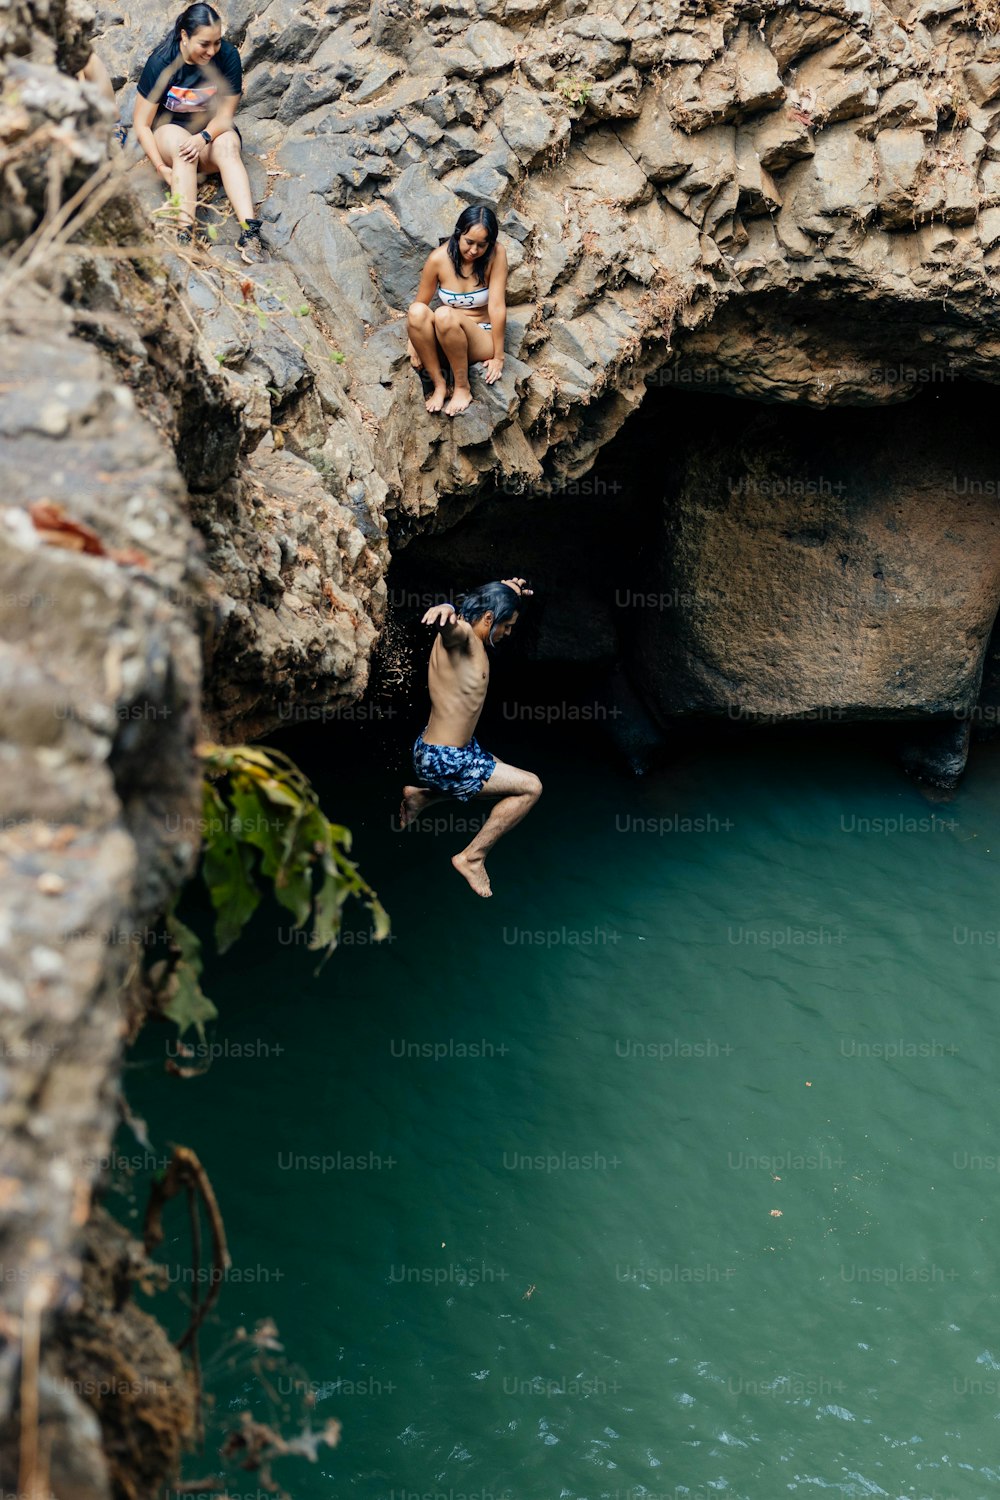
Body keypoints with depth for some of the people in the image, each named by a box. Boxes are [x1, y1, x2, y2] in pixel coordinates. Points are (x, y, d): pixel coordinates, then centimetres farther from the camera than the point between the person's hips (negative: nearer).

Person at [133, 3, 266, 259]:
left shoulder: (227, 56, -16)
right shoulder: (161, 62, -19)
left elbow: (225, 115, -9)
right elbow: (142, 123, -15)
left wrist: (204, 137, -31)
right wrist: (161, 168, -26)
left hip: (213, 130, 1)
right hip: (170, 128, -1)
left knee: (228, 146, -34)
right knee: (181, 143, -37)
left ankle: (249, 229, -49)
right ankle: (184, 233, -50)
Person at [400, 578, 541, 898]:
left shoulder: (472, 636, 4)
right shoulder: (459, 632, -23)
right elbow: (449, 625, -51)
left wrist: (509, 594, 8)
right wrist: (445, 611, -74)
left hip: (459, 747, 10)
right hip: (442, 761, -10)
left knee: (505, 777, 34)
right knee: (530, 787, -6)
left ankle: (420, 796, 33)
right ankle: (472, 857, 2)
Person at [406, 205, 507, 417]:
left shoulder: (496, 254, -17)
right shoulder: (438, 259, -12)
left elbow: (497, 307, -18)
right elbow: (421, 303, -2)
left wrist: (498, 357, -17)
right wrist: (414, 343, -4)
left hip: (482, 338, -3)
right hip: (443, 340, 3)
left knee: (444, 315, -35)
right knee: (416, 312, -31)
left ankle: (462, 387, -19)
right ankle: (439, 384, -19)